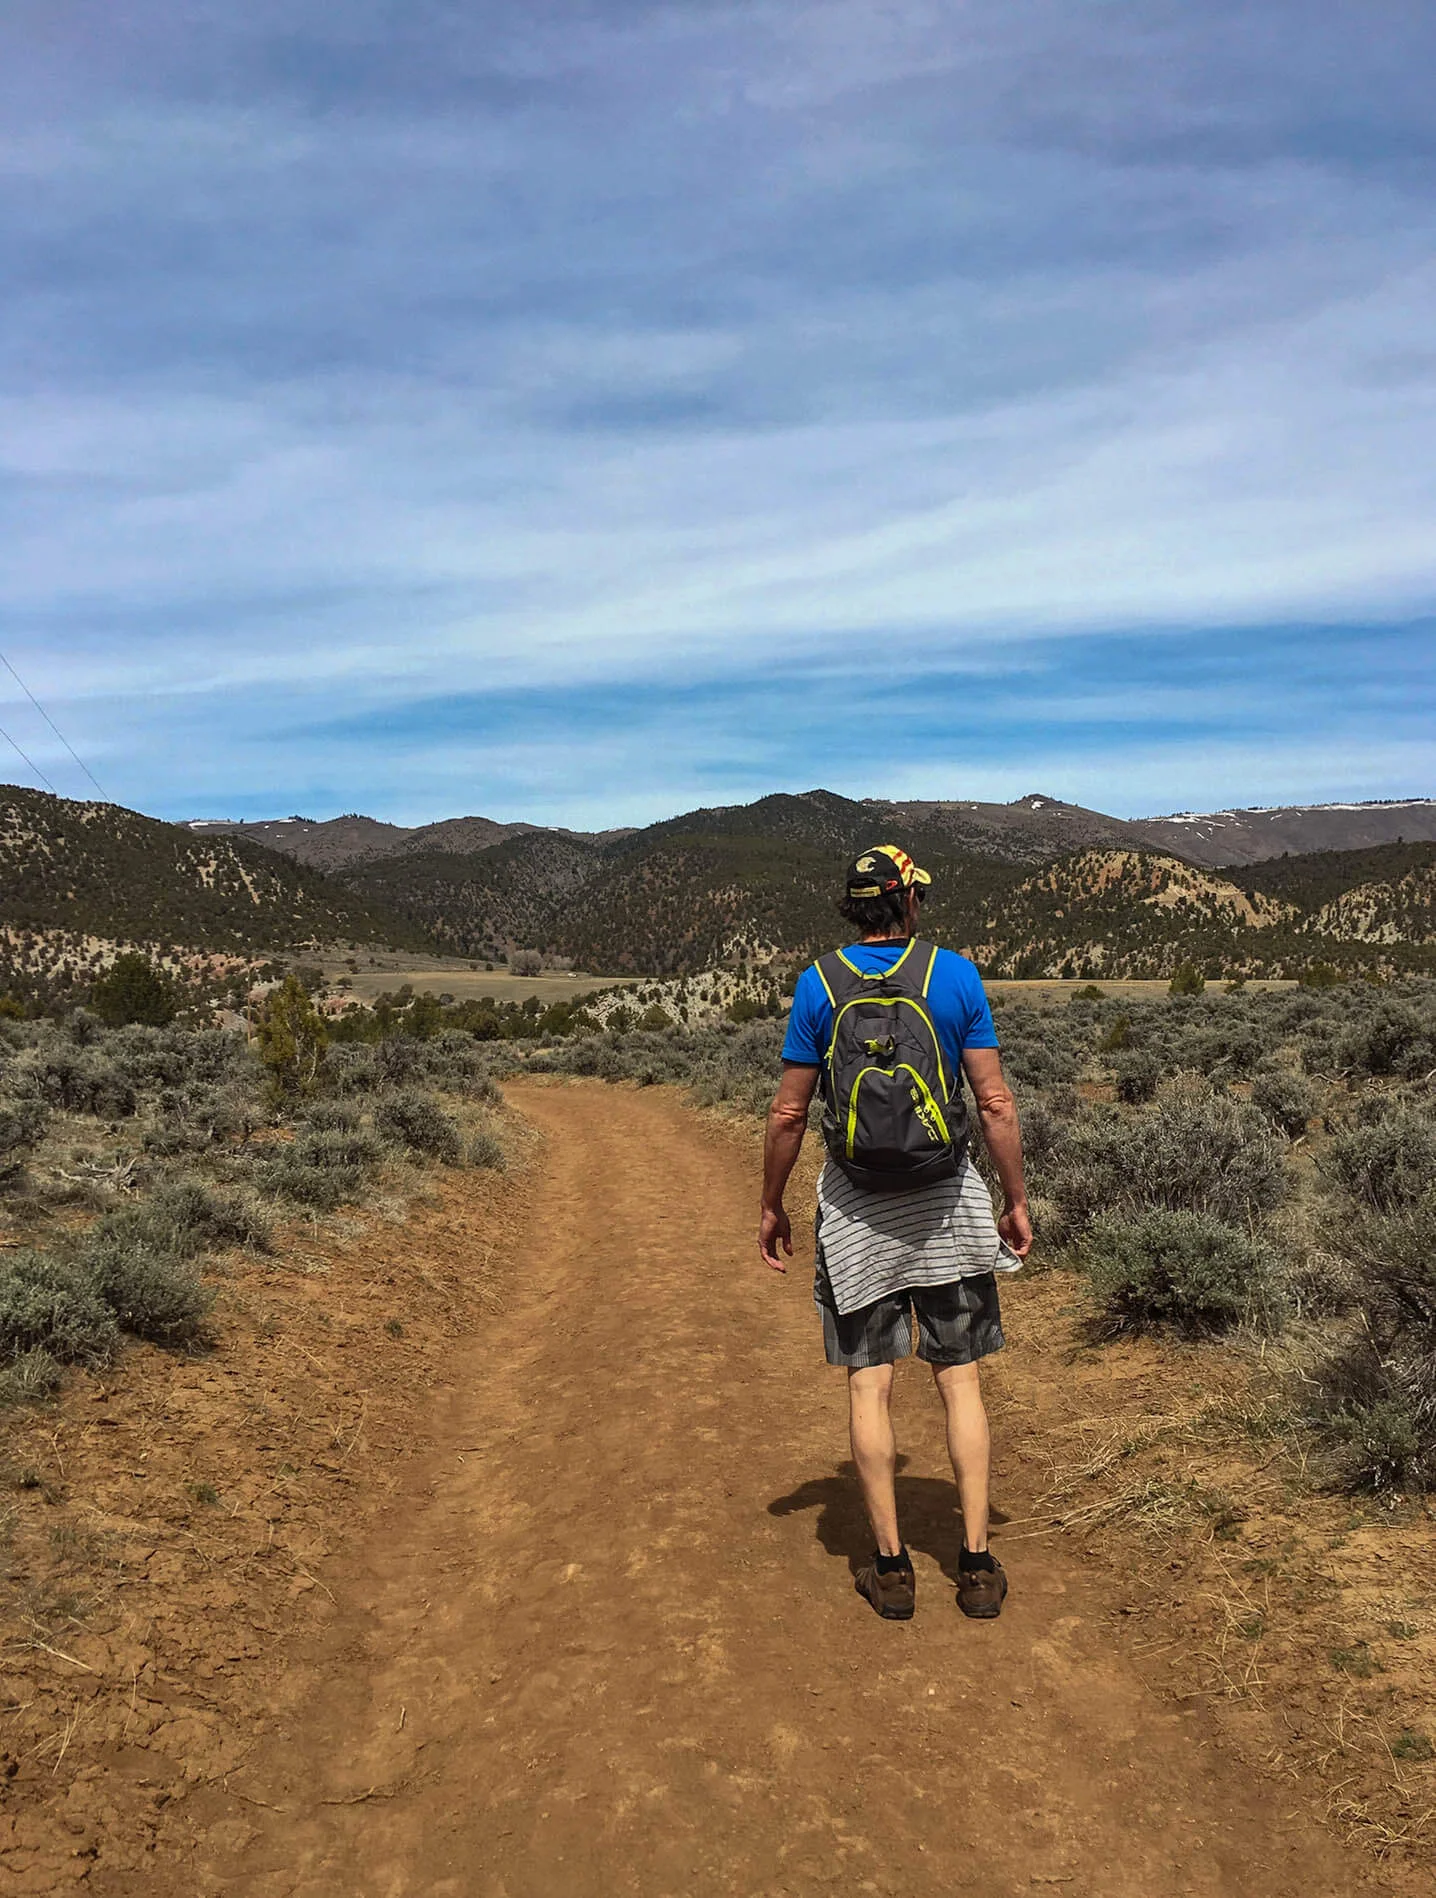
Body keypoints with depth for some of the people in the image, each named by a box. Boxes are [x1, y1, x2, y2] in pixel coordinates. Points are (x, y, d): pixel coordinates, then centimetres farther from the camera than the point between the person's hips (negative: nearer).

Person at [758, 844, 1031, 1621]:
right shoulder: (955, 975, -5)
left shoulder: (818, 984, -4)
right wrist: (1017, 1201, 5)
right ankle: (977, 1564, 16)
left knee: (869, 1385, 8)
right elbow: (996, 1103, -6)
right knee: (960, 1382, 11)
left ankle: (891, 1567, 16)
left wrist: (771, 1206, 8)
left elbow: (788, 1111, -3)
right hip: (946, 1203, 1)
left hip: (856, 1207, 0)